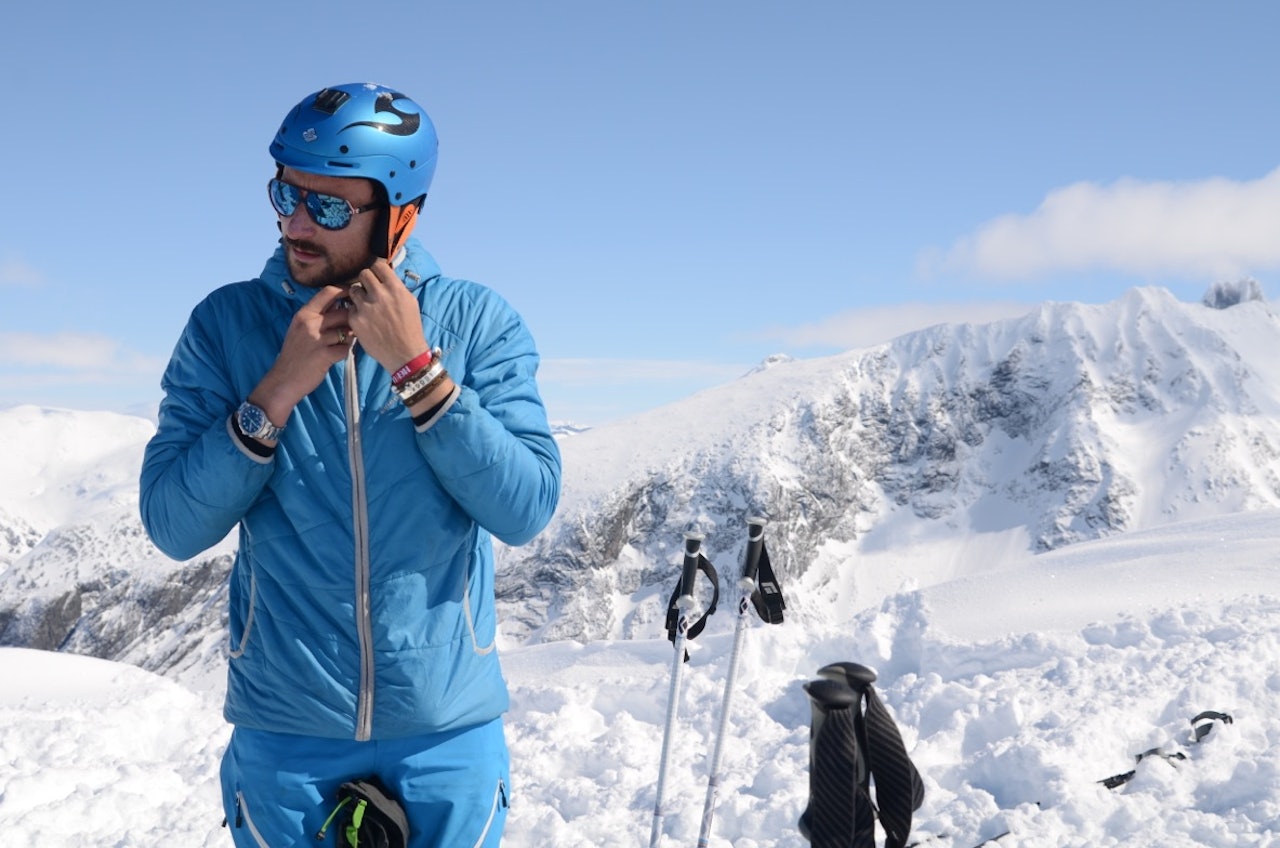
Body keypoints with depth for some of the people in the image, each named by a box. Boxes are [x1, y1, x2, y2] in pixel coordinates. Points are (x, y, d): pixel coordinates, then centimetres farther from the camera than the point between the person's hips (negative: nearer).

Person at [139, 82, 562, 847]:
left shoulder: (480, 323, -7)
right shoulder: (227, 324, -4)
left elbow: (526, 511, -14)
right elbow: (174, 527, -8)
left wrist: (416, 367, -20)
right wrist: (279, 390, -18)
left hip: (449, 731, 0)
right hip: (285, 732, 1)